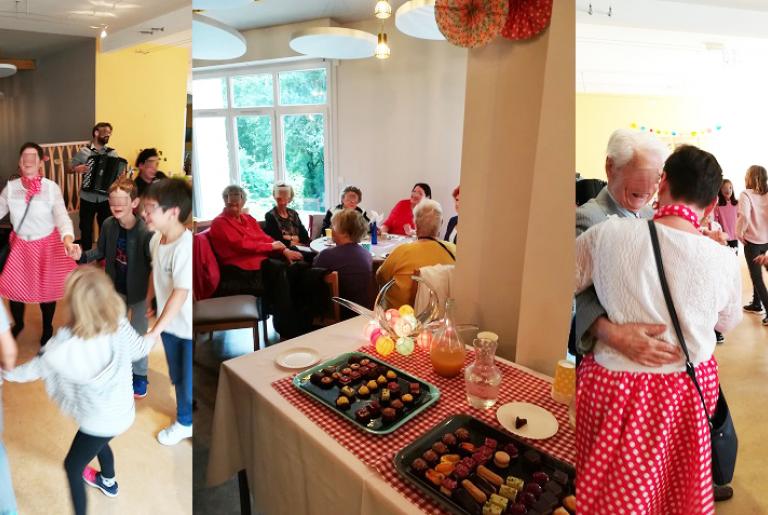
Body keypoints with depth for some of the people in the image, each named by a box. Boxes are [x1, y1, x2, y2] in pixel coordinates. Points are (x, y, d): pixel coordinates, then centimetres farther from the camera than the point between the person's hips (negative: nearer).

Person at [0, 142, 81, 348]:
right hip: (20, 245, 3)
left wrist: (68, 239, -43)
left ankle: (47, 328, 35)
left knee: (47, 289, 10)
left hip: (47, 245, -2)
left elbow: (62, 216, -25)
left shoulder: (52, 188, -14)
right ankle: (18, 323, 41)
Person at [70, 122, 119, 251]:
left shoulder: (112, 153, 2)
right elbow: (70, 169, 6)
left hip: (106, 199, 1)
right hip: (87, 199, 0)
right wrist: (77, 169, -15)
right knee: (86, 229, 11)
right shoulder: (83, 151, -1)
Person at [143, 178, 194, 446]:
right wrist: (149, 301, 22)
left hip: (191, 328, -7)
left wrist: (154, 332, -30)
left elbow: (180, 294, -31)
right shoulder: (156, 238, -5)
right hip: (170, 323, 7)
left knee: (190, 387, 3)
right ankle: (184, 422, 46)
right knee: (178, 379, 23)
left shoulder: (187, 246, -30)